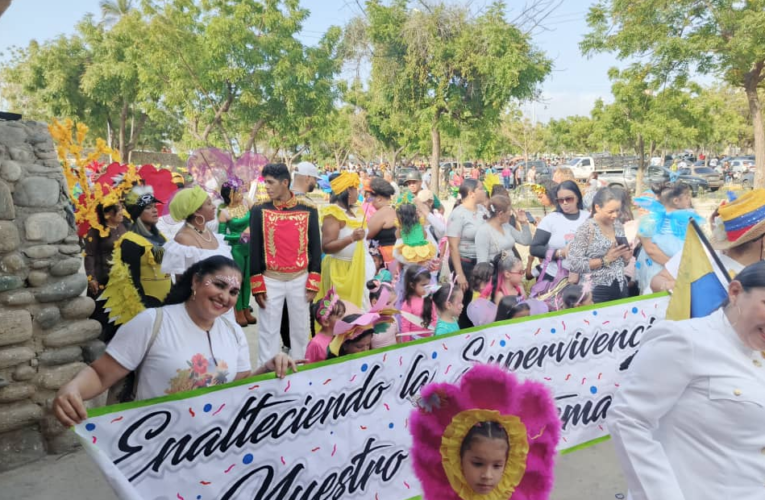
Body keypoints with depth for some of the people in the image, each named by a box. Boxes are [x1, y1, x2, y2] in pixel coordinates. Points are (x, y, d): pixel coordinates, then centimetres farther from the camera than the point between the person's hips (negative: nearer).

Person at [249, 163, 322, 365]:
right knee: (268, 330, 6)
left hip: (300, 279, 1)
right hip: (270, 280, -1)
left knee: (301, 329, 11)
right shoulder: (259, 210, -2)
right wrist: (257, 286, -4)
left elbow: (315, 247, 2)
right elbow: (254, 249, -1)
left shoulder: (308, 210, -2)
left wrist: (313, 283, -2)